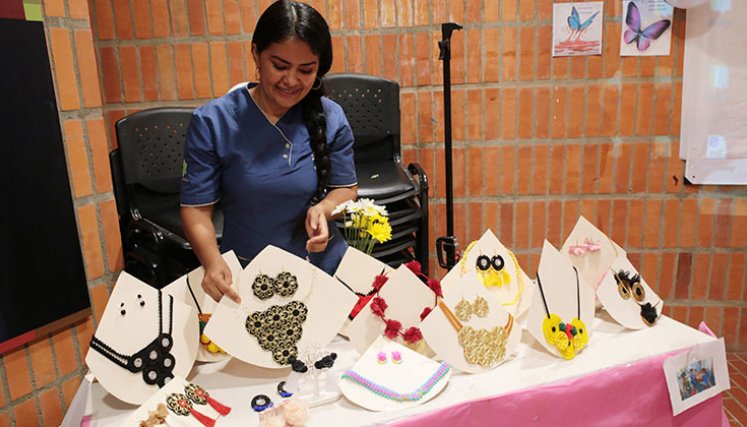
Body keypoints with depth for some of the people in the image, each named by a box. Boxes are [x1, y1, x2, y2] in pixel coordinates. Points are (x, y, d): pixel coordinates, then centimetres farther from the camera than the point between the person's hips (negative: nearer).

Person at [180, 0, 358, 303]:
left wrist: (324, 208, -16)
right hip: (245, 273, -1)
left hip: (325, 265, 2)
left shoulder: (331, 118, -4)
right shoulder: (212, 122, -8)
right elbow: (196, 206, -5)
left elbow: (346, 188, 7)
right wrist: (212, 261, -24)